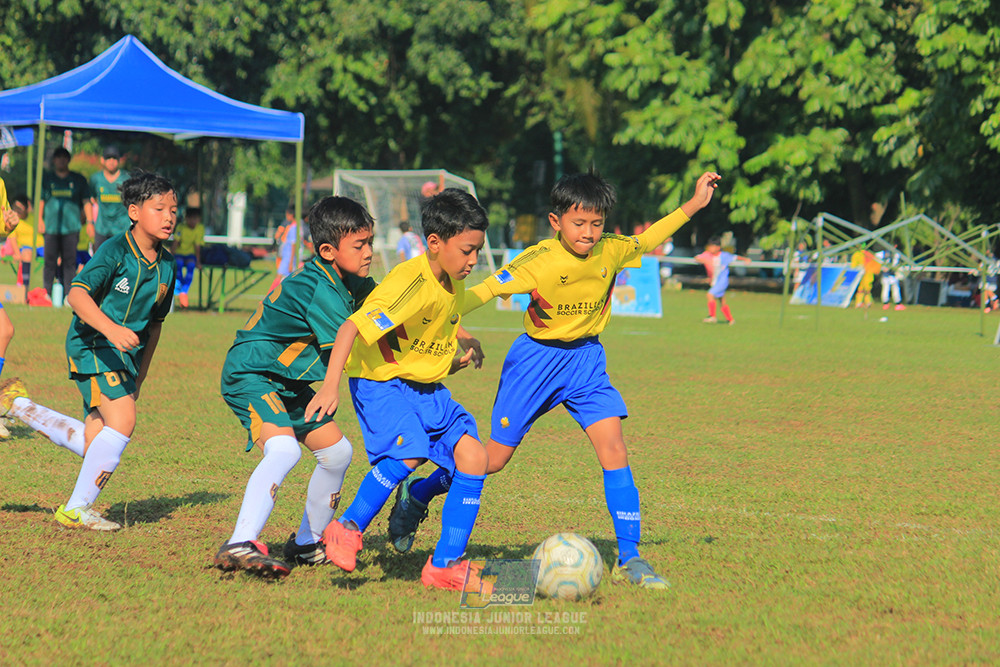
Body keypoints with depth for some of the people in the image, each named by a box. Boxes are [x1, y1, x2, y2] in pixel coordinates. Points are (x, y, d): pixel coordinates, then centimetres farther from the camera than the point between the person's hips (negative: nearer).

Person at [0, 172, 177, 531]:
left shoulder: (166, 265, 7)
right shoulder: (115, 250, -16)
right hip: (92, 344, -8)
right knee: (122, 422, -20)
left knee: (93, 443, 7)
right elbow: (77, 294, -27)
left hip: (126, 353, 8)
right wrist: (111, 329, -42)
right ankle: (77, 509, -10)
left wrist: (140, 375, 20)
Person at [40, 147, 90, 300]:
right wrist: (40, 220, 4)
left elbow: (86, 201, 10)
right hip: (51, 226, 1)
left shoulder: (78, 179, 10)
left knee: (69, 261, -2)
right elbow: (41, 200, 14)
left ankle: (69, 294, 0)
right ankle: (47, 292, 6)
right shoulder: (46, 178, 12)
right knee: (50, 261, 1)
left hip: (71, 227, -1)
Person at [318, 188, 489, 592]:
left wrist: (464, 355, 5)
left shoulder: (453, 287, 7)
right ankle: (349, 528, -9)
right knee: (408, 453, -31)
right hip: (382, 381, -8)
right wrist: (329, 386, -36)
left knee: (473, 456, -8)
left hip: (428, 389, 8)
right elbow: (352, 328, -27)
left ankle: (446, 565, -1)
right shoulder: (410, 282, -21)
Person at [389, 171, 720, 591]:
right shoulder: (539, 260, -22)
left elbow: (644, 242, 16)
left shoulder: (611, 252, -6)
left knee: (613, 449, -13)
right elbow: (485, 290, -28)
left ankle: (629, 559, -9)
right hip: (536, 359, -3)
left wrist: (693, 206, 14)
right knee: (494, 459, 2)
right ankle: (417, 495, 29)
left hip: (586, 359, 4)